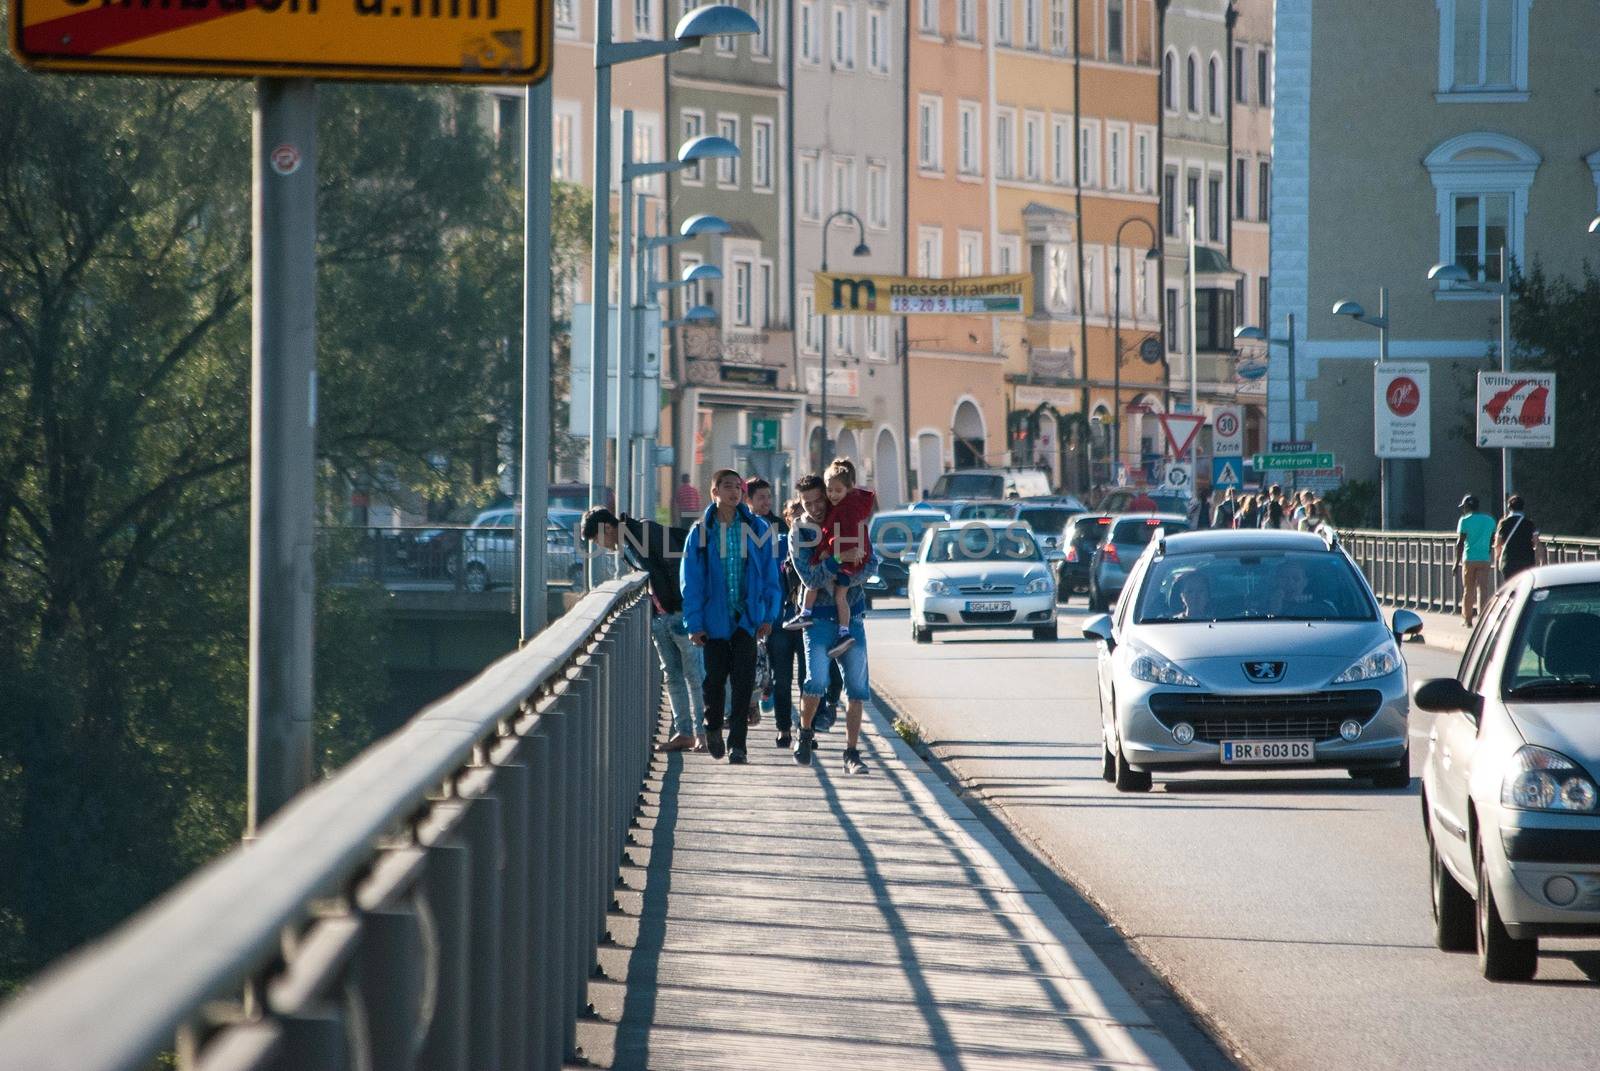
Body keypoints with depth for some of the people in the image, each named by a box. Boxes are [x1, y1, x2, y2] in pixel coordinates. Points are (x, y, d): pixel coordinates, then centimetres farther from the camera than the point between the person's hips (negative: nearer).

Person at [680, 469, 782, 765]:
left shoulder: (757, 529, 1)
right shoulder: (701, 532, -1)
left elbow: (770, 574, 4)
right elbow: (691, 581, -1)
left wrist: (768, 615, -1)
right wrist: (694, 623, -6)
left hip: (747, 615, 0)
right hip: (715, 616, 0)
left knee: (743, 678, -7)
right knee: (715, 675, 7)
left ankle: (737, 743, -5)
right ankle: (713, 727, 33)